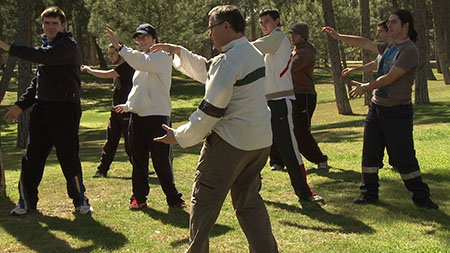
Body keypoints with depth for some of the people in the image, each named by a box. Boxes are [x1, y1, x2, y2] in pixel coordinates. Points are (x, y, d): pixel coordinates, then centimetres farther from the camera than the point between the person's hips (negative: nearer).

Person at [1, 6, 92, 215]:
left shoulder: (67, 45, -9)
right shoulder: (46, 45, 18)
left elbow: (44, 56, -28)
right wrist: (21, 105, 18)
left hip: (65, 110, -8)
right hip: (42, 108, 8)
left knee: (68, 157, -4)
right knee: (32, 157, 6)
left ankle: (80, 201, 12)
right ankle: (27, 202, 17)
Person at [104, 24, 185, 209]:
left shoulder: (162, 57, -4)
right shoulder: (141, 59, 21)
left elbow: (142, 62, -24)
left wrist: (119, 47, -28)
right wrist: (127, 105, 26)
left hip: (158, 115, -7)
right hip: (137, 116, 7)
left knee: (162, 161, -4)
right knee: (138, 159, 8)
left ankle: (172, 197, 7)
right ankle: (139, 197, 16)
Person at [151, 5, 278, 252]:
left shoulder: (228, 61, -17)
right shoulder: (254, 54, 11)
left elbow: (211, 109, -17)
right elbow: (207, 72, 23)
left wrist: (179, 136, -7)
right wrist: (179, 51, 20)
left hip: (231, 141, -9)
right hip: (260, 140, 9)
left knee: (204, 201, 6)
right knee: (248, 201, 17)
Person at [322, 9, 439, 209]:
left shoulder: (409, 50, -15)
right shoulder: (389, 47, 11)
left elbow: (389, 78, -18)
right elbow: (365, 43, 22)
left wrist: (366, 88, -5)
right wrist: (338, 36, 20)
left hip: (397, 112, -8)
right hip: (376, 107, 8)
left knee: (404, 156, -4)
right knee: (370, 152, 8)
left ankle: (421, 197, 7)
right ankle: (369, 193, 18)